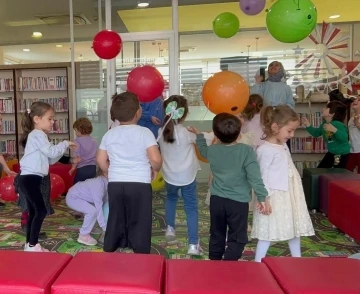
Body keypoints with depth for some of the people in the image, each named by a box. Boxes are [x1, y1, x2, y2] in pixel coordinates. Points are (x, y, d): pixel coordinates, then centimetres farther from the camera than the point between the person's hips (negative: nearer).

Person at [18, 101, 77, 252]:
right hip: (30, 179, -10)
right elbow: (51, 152, -18)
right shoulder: (37, 134, -10)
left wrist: (63, 148, 9)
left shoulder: (38, 136, 21)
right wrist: (65, 144, -4)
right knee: (41, 211, -8)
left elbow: (50, 159, 19)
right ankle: (32, 245, -1)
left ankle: (30, 243, 22)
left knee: (34, 212, 14)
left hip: (31, 178, 10)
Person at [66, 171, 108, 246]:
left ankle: (86, 231, 19)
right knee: (92, 211, -23)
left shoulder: (103, 182, -5)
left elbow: (103, 201, 0)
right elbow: (99, 208, -33)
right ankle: (83, 236, -7)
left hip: (78, 196, 9)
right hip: (72, 198, -9)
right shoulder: (98, 184, -33)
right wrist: (105, 228, -29)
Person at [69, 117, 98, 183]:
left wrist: (73, 167, 0)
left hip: (82, 169, -5)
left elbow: (77, 156, -11)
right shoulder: (94, 141, 8)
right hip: (93, 168, 5)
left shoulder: (78, 141, -9)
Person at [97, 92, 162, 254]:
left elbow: (101, 160, 7)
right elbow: (156, 159, -17)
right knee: (140, 223, 8)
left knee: (115, 222, 18)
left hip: (115, 184, 4)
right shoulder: (144, 132, -9)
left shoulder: (109, 134, 4)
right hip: (140, 184, -4)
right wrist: (155, 169, 4)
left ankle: (109, 254, 30)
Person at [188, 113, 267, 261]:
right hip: (238, 202, -4)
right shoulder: (247, 151, -15)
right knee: (237, 238, 9)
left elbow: (203, 150, 23)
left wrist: (198, 134, 38)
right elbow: (255, 177, -17)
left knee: (216, 235, 21)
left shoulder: (212, 150, -2)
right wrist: (262, 197, -9)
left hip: (216, 200, 5)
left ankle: (214, 263, 33)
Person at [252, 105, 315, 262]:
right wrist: (265, 198, -20)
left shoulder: (283, 145, 7)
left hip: (290, 195, 9)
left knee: (294, 228, 20)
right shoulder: (266, 150, -20)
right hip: (274, 197, -9)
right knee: (268, 233, -1)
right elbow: (262, 176, -19)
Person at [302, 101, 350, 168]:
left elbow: (344, 138, -37)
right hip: (331, 152, 9)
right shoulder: (324, 124, 1)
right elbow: (316, 133, 14)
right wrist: (308, 125, 4)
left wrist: (334, 130, -50)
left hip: (342, 154, -9)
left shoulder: (338, 124, -27)